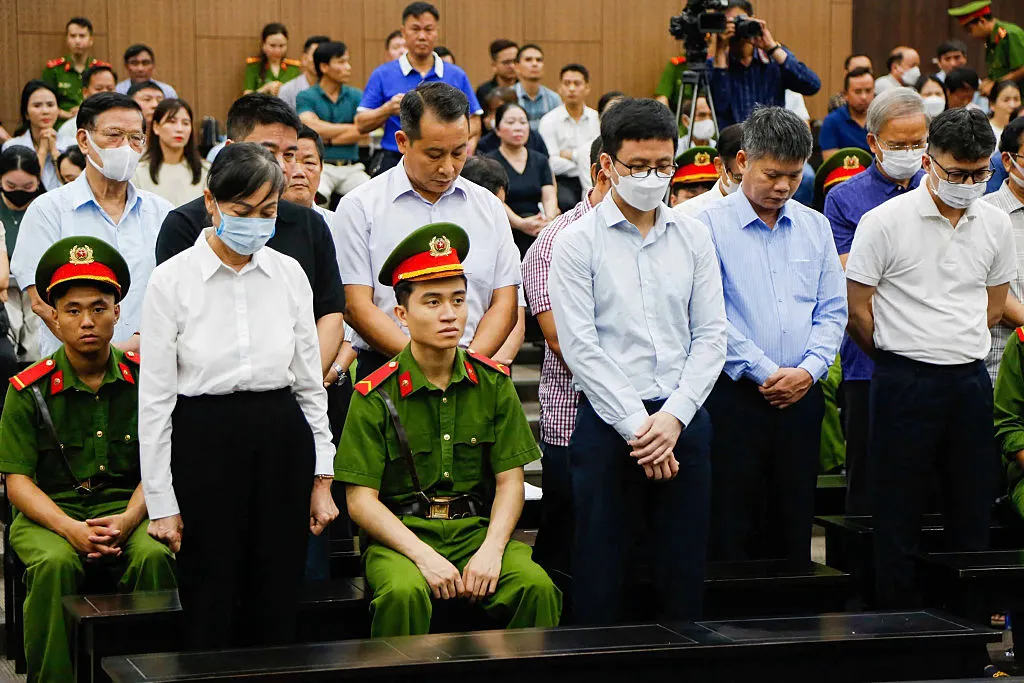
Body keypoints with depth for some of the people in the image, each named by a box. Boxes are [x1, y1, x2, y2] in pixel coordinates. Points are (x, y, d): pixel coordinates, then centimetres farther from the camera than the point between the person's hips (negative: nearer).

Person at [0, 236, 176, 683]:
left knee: (154, 556, -30)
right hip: (49, 512, -1)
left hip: (125, 508, 1)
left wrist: (129, 518, -18)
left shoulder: (143, 378, 1)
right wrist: (70, 529, -21)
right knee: (55, 563, -33)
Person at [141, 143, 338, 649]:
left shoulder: (289, 275, 4)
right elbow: (155, 398, -4)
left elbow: (310, 381, 10)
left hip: (282, 441, 3)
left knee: (277, 611, 7)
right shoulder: (172, 279, -5)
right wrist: (161, 503, -5)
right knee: (210, 613, 3)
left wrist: (322, 478, 7)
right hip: (204, 443, -3)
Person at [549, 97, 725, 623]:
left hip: (684, 420, 3)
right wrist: (637, 426, -11)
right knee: (601, 575, 0)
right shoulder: (577, 242, -2)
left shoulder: (693, 238, 10)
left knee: (684, 570, 6)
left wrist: (673, 417, -7)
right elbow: (580, 347, -7)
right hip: (608, 421, -3)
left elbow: (711, 336, 7)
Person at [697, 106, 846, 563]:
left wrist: (809, 370, -6)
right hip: (735, 395, -4)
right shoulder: (710, 225, -4)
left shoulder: (815, 227, 12)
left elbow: (833, 312, 11)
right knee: (732, 529, -2)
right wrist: (765, 372, -13)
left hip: (802, 397, 5)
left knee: (794, 530, 9)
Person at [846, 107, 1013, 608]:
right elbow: (856, 308, -4)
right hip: (904, 381, -4)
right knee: (899, 514, 1)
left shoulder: (994, 224, 7)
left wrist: (963, 349, 11)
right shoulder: (885, 222, -8)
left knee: (973, 510, 10)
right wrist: (902, 357, 4)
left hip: (970, 379, 4)